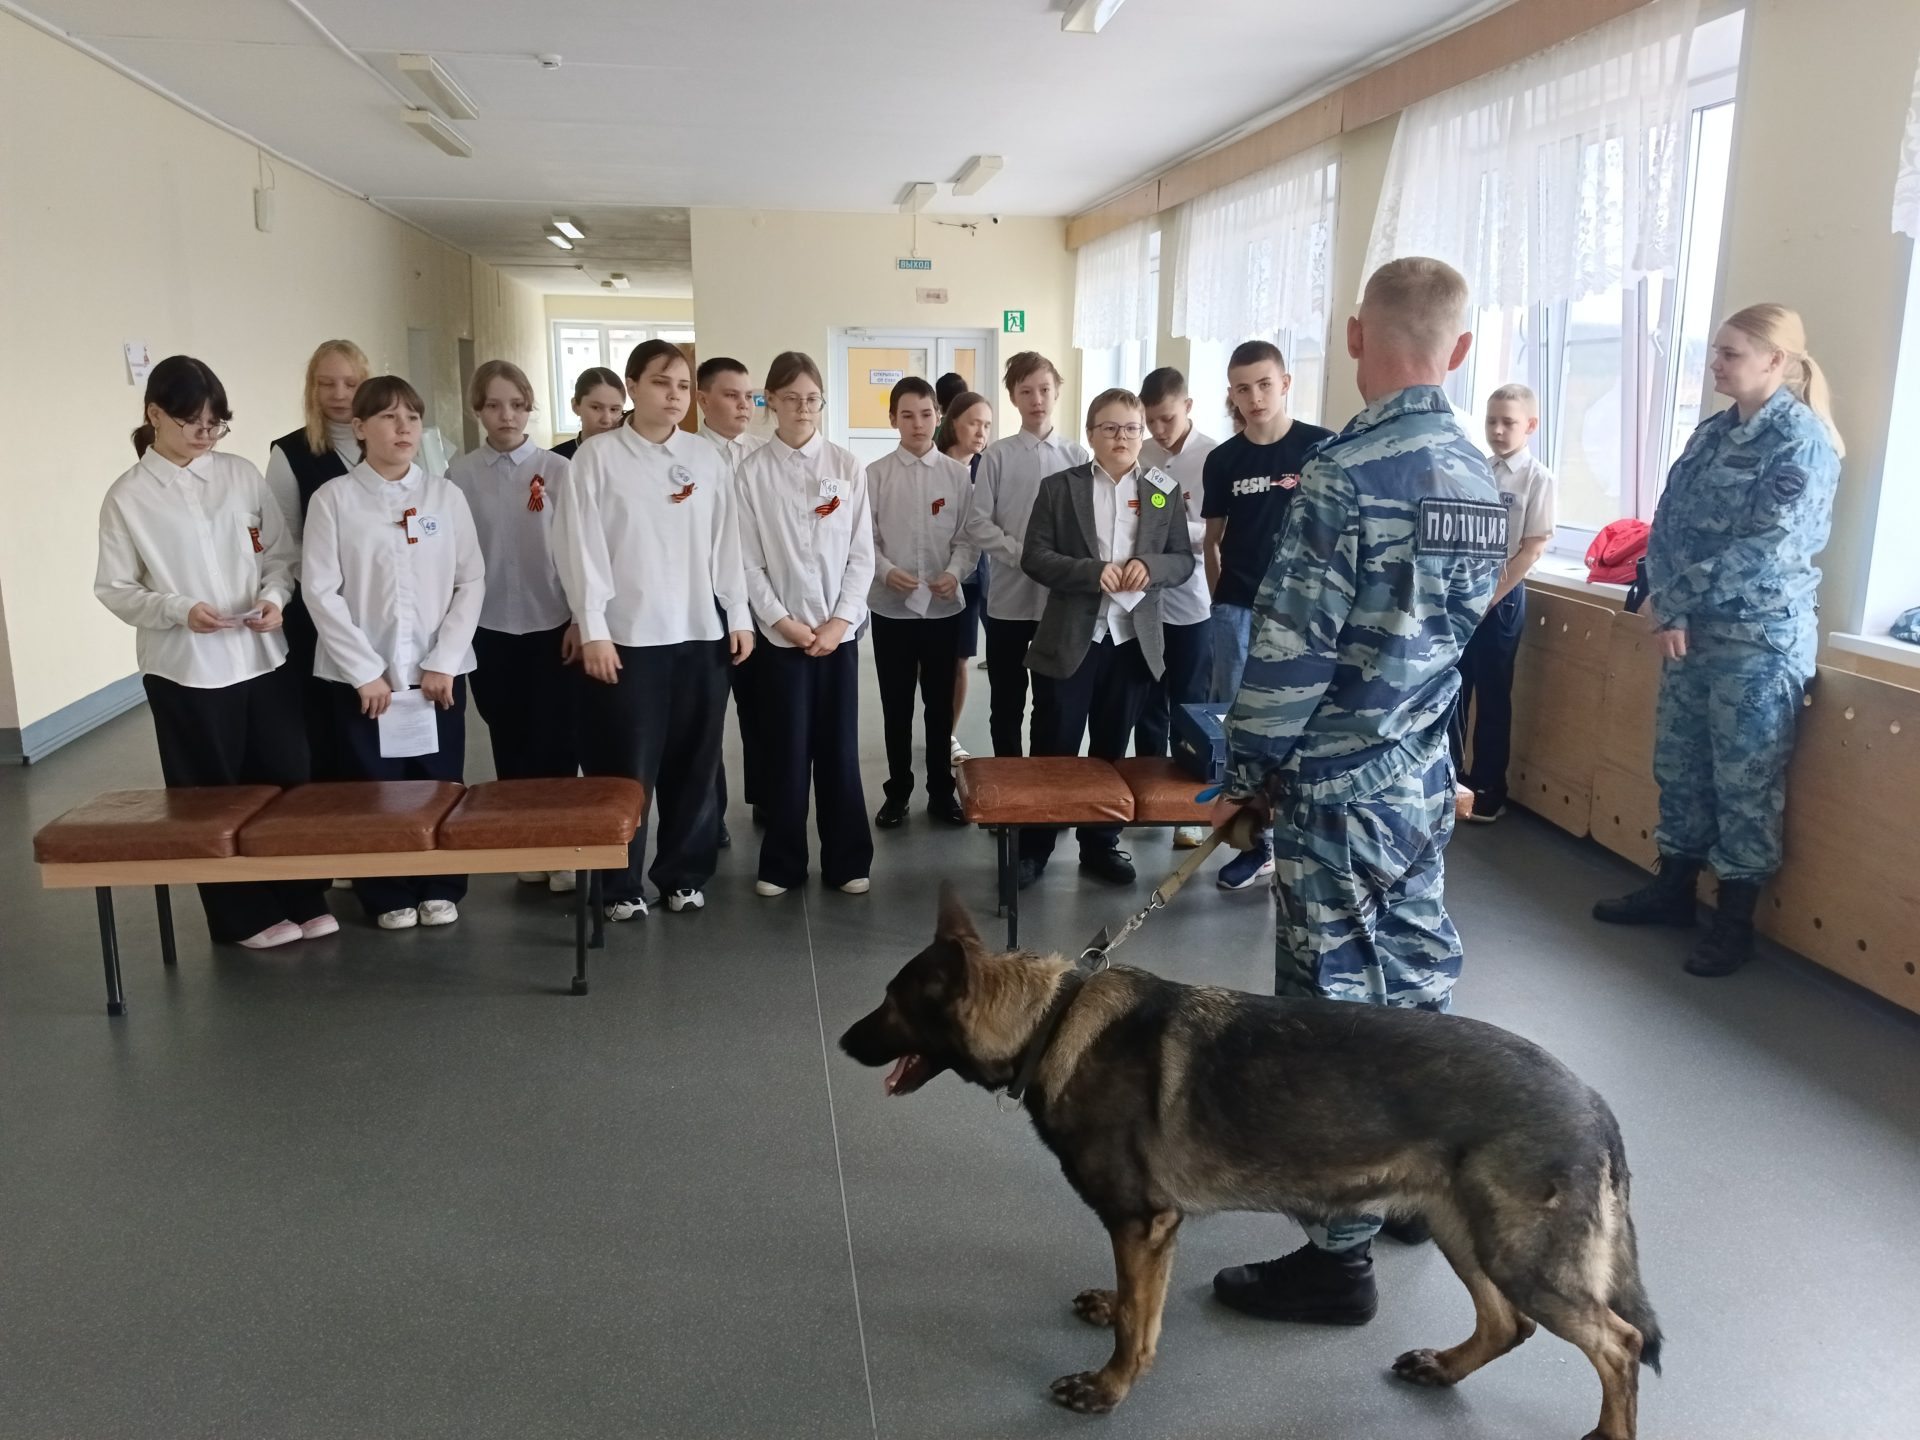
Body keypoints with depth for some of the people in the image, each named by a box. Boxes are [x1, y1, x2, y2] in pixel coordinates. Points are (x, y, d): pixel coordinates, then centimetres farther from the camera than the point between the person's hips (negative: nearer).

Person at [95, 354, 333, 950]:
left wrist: (274, 597, -12)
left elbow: (281, 553, 7)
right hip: (184, 670, -2)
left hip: (263, 657, 2)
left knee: (286, 781, 8)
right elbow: (114, 588, -2)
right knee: (214, 796, 8)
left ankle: (303, 900, 23)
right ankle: (245, 916, 22)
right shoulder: (127, 497, -4)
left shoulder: (242, 474, 3)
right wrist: (180, 610, -18)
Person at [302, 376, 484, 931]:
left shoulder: (445, 494, 2)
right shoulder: (333, 498, -2)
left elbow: (471, 580, 1)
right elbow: (321, 591, -6)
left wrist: (443, 661, -7)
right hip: (362, 676, -1)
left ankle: (439, 887, 24)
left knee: (441, 782, 7)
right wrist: (365, 671, -11)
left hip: (438, 672, 2)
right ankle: (387, 896, 21)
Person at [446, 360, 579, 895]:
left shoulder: (558, 470, -2)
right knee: (510, 742, 9)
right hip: (489, 629, 1)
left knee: (557, 741, 1)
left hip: (552, 625, -1)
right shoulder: (460, 475, -1)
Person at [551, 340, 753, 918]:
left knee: (694, 764, 9)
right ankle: (620, 884, 15)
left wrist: (739, 616, 7)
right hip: (628, 636, -3)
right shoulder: (597, 457, -1)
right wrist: (592, 630, -10)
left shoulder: (707, 458, 9)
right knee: (626, 767, 2)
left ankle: (684, 874, 22)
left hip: (702, 632, 3)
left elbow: (725, 543, 10)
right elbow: (580, 548, -5)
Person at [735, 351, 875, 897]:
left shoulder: (848, 468, 3)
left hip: (839, 629, 1)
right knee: (786, 750, 4)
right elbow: (748, 560, -3)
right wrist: (783, 621, -10)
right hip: (781, 632, -1)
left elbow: (862, 554, 2)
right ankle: (782, 863, 17)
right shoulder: (752, 471, -1)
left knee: (839, 748, 6)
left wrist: (840, 620, -8)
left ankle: (847, 859, 18)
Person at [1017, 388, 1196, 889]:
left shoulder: (1165, 491, 8)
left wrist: (1150, 565, -15)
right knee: (1053, 748, 3)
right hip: (1068, 641, -2)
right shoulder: (1059, 487, 1)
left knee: (1111, 750, 13)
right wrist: (1092, 572, -19)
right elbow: (1035, 557, -5)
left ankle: (1101, 843, 26)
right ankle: (1033, 847, 15)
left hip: (1134, 641, 2)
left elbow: (1184, 560, 6)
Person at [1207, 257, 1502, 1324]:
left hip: (1339, 790, -8)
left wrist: (1250, 771, -7)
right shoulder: (1480, 479, 5)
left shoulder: (1348, 474, -20)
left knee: (1339, 1010, 1)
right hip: (1427, 775, 8)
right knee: (1418, 980, 19)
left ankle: (1341, 1256, 14)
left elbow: (1292, 646, -20)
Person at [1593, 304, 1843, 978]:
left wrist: (1683, 599, -15)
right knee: (1678, 763, 14)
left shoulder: (1803, 439, -11)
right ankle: (1673, 888, 29)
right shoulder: (1712, 432, 11)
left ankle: (1736, 921, 13)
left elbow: (1769, 545, -19)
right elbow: (1667, 524, 6)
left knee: (1745, 779, 1)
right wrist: (1668, 608, -7)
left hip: (1761, 636, -7)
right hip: (1692, 628, 7)